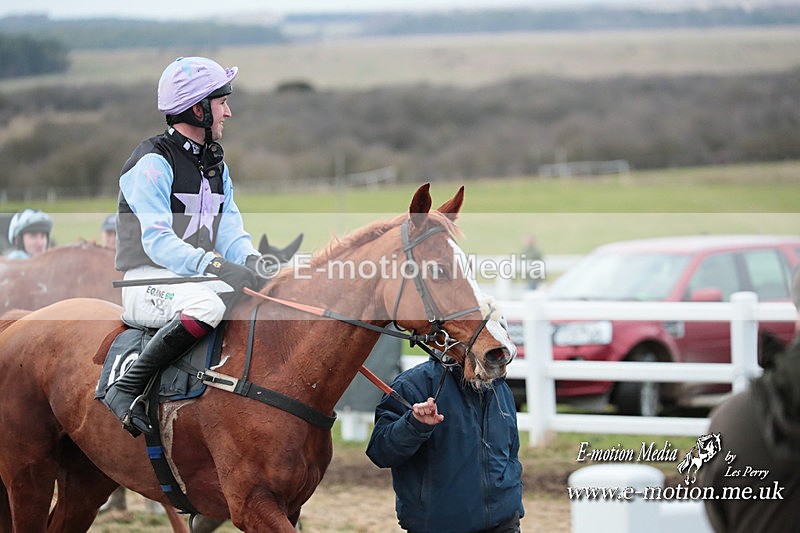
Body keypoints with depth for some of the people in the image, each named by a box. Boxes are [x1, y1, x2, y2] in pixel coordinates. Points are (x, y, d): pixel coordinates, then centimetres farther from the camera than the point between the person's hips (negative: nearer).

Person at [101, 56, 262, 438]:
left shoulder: (217, 166, 18)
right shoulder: (152, 163, -10)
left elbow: (231, 231, 9)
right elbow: (157, 241, -21)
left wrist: (251, 260, -15)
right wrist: (212, 264, -35)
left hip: (199, 277, 8)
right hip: (147, 282, -8)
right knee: (207, 304, -38)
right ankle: (125, 388, -29)